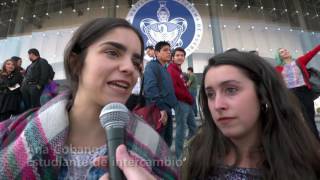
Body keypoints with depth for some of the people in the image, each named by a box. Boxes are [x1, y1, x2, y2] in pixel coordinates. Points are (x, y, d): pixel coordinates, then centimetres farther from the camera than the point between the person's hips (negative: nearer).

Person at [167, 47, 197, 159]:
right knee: (181, 128, -5)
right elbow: (173, 89, -22)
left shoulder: (179, 70, 20)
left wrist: (189, 99, 5)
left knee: (193, 127, 18)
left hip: (187, 103, 11)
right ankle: (178, 157, 6)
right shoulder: (171, 70, -11)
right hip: (180, 103, -10)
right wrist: (189, 98, -14)